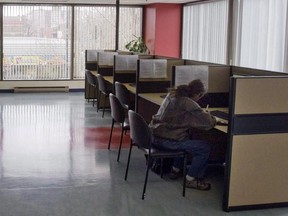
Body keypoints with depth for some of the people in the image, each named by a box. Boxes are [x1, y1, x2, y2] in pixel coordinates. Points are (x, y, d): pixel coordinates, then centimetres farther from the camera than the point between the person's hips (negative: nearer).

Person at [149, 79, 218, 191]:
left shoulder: (172, 94, 10)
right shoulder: (188, 104, -17)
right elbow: (208, 123, -16)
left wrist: (202, 113, 19)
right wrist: (213, 118, 8)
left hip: (154, 136, 9)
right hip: (165, 141, -9)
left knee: (186, 139, 34)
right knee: (204, 148, -5)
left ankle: (175, 170, 37)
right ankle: (191, 179, 6)